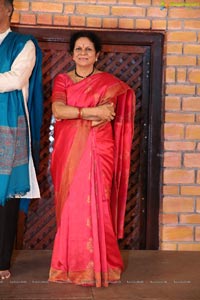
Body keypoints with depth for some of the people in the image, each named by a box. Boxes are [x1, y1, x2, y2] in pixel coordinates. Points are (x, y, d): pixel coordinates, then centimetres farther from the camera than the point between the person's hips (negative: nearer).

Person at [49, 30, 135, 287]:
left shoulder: (108, 82, 6)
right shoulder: (62, 80, 9)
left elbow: (107, 115, -3)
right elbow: (57, 110, -7)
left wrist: (73, 114, -5)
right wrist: (92, 111, -12)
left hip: (97, 151, -2)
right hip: (68, 152, 2)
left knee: (94, 205, -4)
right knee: (70, 206, 2)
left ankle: (98, 265, 7)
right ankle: (71, 263, 13)